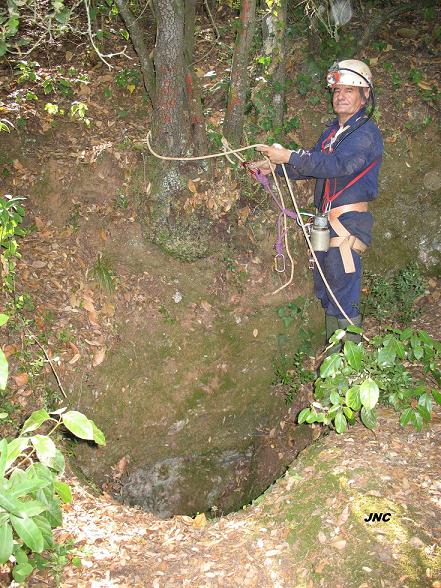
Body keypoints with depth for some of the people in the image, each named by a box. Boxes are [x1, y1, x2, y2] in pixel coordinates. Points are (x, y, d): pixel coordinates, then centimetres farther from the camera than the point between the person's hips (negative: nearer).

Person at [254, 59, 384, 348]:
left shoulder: (367, 133, -10)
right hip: (326, 222, 9)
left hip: (348, 222, -9)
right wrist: (274, 167, 8)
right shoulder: (332, 131, 18)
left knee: (345, 296, -8)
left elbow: (337, 165, -24)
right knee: (326, 293, 15)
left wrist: (289, 156, -24)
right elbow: (312, 166, 21)